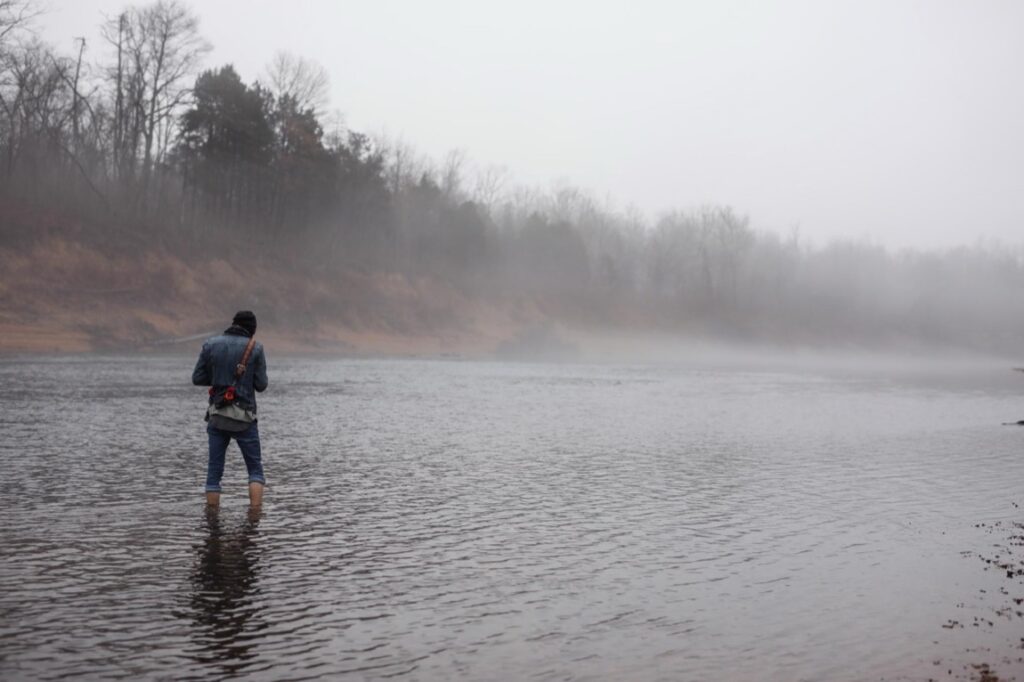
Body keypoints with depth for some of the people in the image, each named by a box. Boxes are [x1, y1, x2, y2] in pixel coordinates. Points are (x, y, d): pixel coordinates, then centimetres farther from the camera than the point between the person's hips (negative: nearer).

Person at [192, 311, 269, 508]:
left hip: (216, 415, 2)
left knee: (214, 471, 10)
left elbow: (197, 378, 3)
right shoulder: (255, 348, -5)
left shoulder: (210, 344, 2)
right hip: (244, 417, -2)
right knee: (255, 469, 8)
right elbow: (261, 385, -3)